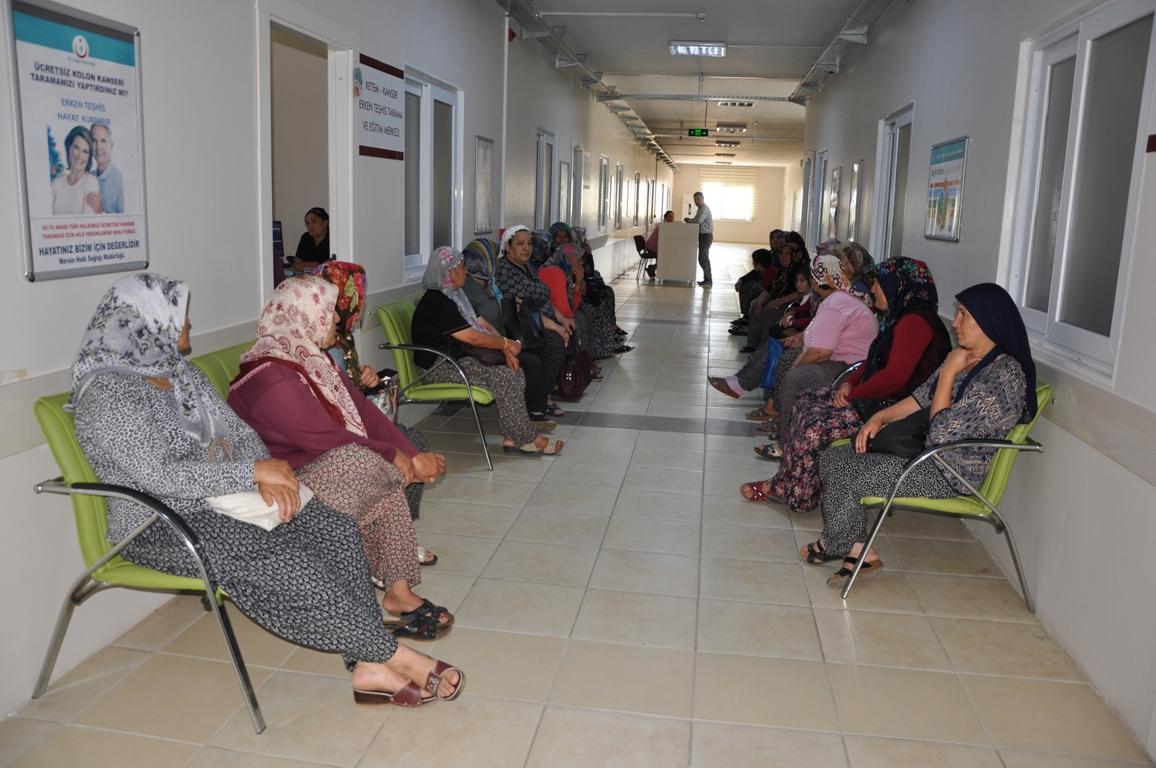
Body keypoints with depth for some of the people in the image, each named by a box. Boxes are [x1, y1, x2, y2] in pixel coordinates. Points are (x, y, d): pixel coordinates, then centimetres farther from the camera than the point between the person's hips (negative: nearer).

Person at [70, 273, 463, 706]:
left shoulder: (180, 372, 12)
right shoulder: (106, 394, -13)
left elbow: (238, 432, 11)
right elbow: (158, 475, -23)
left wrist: (267, 477, -10)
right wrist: (254, 473, -21)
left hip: (217, 499, 8)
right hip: (160, 527, -8)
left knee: (336, 531, -15)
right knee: (288, 563, -29)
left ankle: (368, 666, -18)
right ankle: (391, 655, -15)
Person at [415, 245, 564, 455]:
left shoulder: (455, 296, 15)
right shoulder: (436, 302, -18)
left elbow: (484, 325, 11)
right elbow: (473, 337, -21)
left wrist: (506, 350, -4)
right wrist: (506, 344, -9)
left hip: (462, 360, 10)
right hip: (441, 368, -10)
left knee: (515, 373, -6)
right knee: (505, 378, -20)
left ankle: (512, 438, -6)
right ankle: (527, 440, -9)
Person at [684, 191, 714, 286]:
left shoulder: (704, 209, -16)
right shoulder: (700, 209, 16)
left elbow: (698, 221, -28)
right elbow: (696, 220, 18)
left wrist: (688, 220, -12)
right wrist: (689, 220, -1)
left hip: (706, 236, -10)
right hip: (703, 236, 10)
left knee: (702, 258, -11)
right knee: (704, 257, 13)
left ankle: (708, 280, -6)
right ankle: (707, 279, 20)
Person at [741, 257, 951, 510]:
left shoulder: (914, 321, -19)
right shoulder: (901, 316, 16)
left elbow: (895, 376, -26)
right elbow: (874, 360, 21)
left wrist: (852, 395, -14)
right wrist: (849, 383, 2)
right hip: (877, 397, 11)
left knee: (816, 427, -22)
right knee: (806, 402, 6)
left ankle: (786, 491, -4)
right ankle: (788, 478, 4)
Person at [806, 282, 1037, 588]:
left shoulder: (1004, 375, -21)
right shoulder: (963, 358, 8)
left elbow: (943, 433, -25)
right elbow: (923, 397, 17)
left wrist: (948, 373, -19)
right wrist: (880, 417, 2)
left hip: (951, 473, -10)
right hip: (923, 452, 10)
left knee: (844, 475, -17)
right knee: (831, 458, -1)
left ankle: (833, 546, 12)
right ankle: (860, 552, -2)